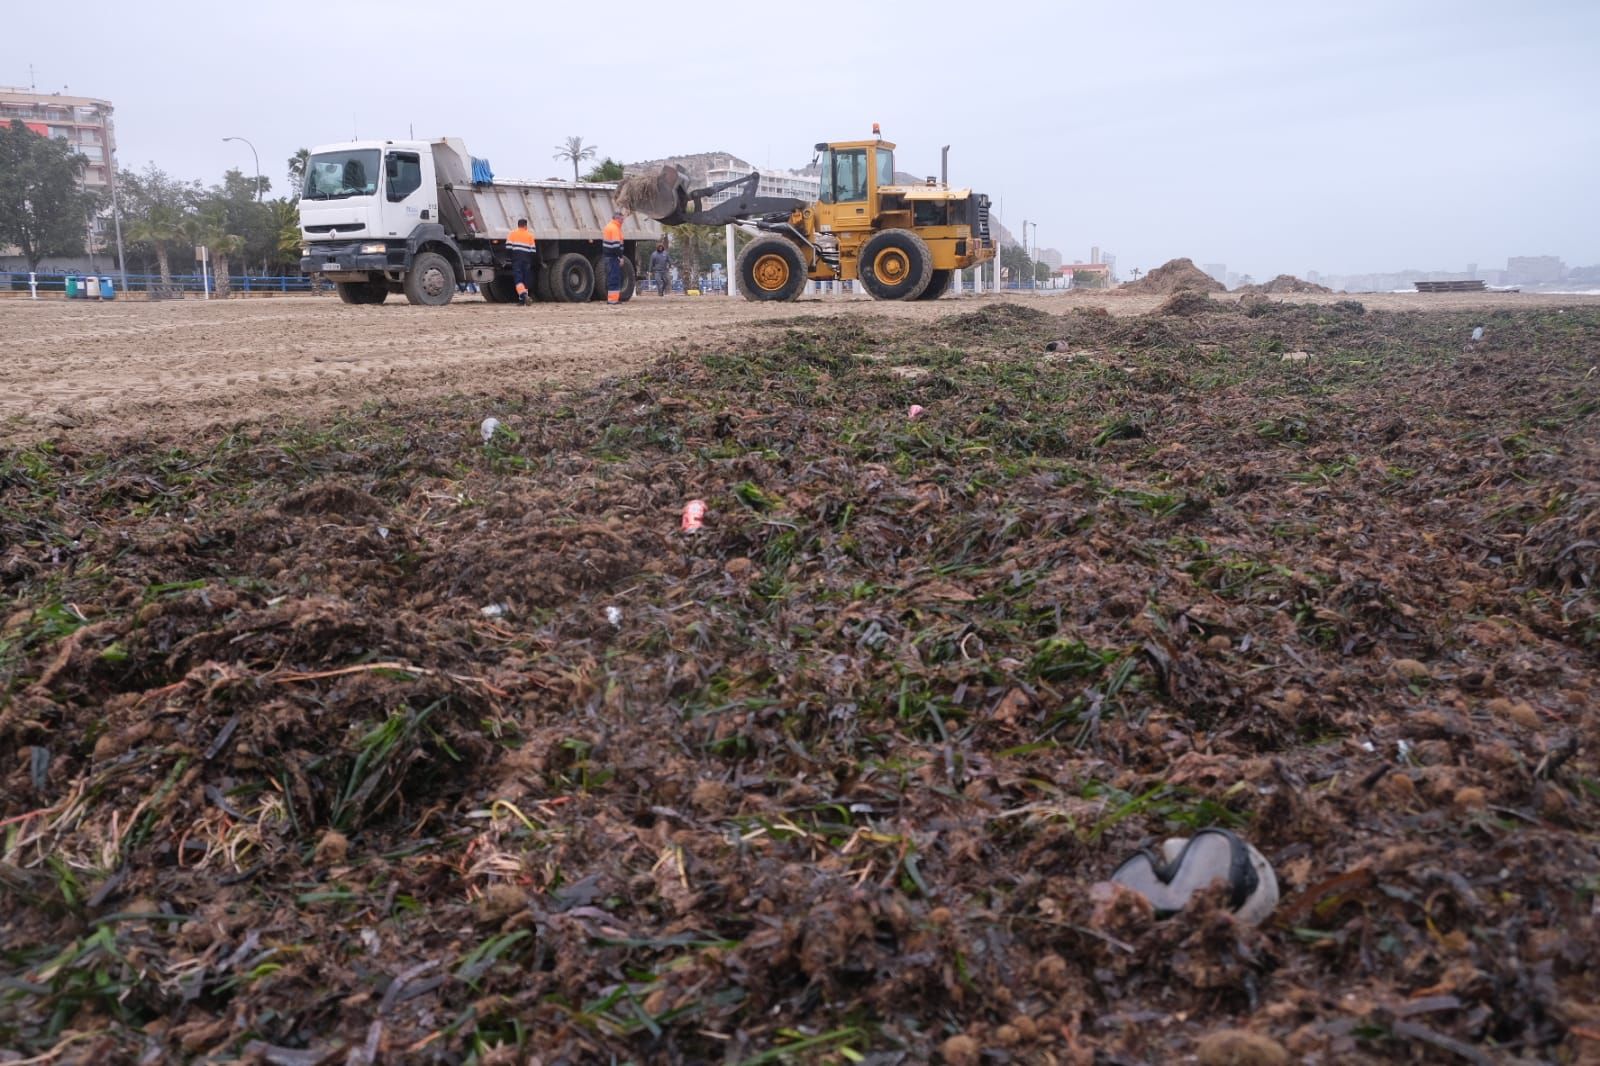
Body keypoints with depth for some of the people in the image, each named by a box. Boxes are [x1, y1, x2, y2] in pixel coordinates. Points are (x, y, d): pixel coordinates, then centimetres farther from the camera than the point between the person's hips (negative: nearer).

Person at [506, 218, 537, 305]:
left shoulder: (513, 233, 4)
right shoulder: (530, 235, 7)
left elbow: (508, 246, -4)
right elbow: (533, 250, 1)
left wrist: (511, 255, 11)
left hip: (516, 259, -2)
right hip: (527, 259, 2)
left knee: (518, 279, -7)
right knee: (526, 280, 10)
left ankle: (523, 294, -31)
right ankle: (523, 300, 12)